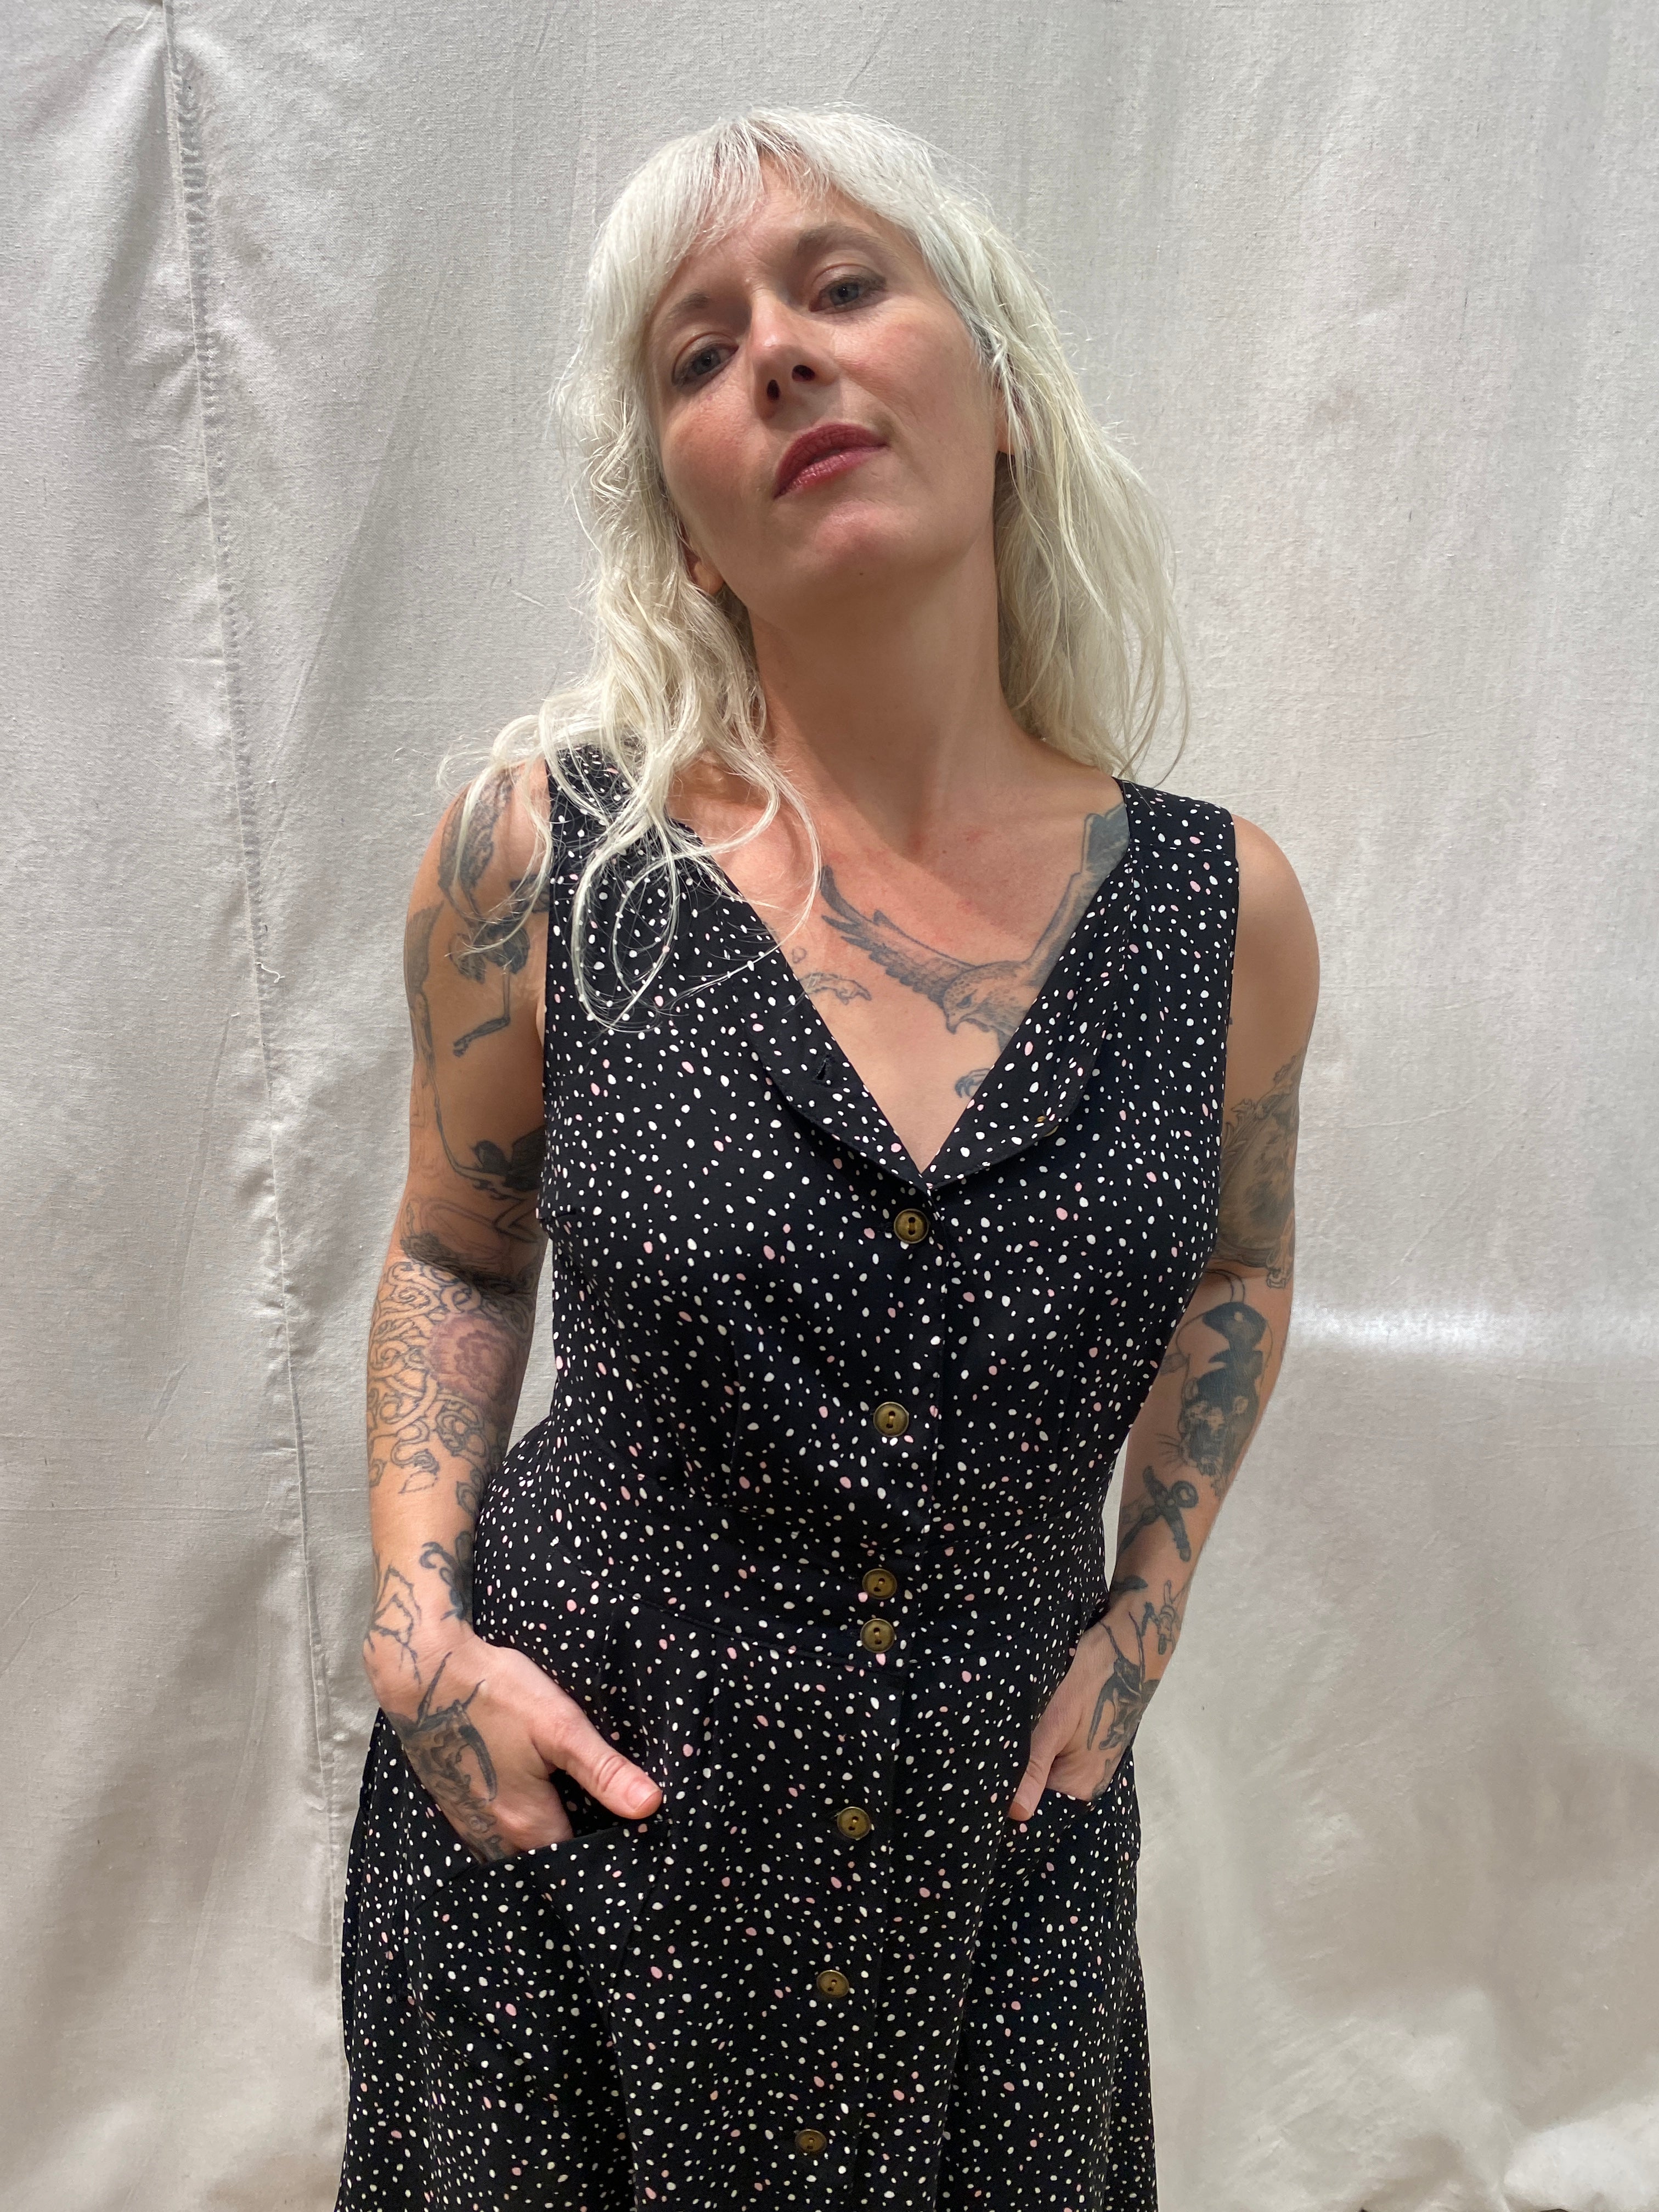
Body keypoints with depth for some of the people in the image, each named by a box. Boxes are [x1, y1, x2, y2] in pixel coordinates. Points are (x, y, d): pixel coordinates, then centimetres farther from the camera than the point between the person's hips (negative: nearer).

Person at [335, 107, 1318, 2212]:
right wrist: (421, 1629, -8)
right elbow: (456, 1250, 2)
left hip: (997, 1839, 2)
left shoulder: (1219, 909, -9)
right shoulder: (542, 847, -12)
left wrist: (1140, 1622, 2)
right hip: (569, 1791, 0)